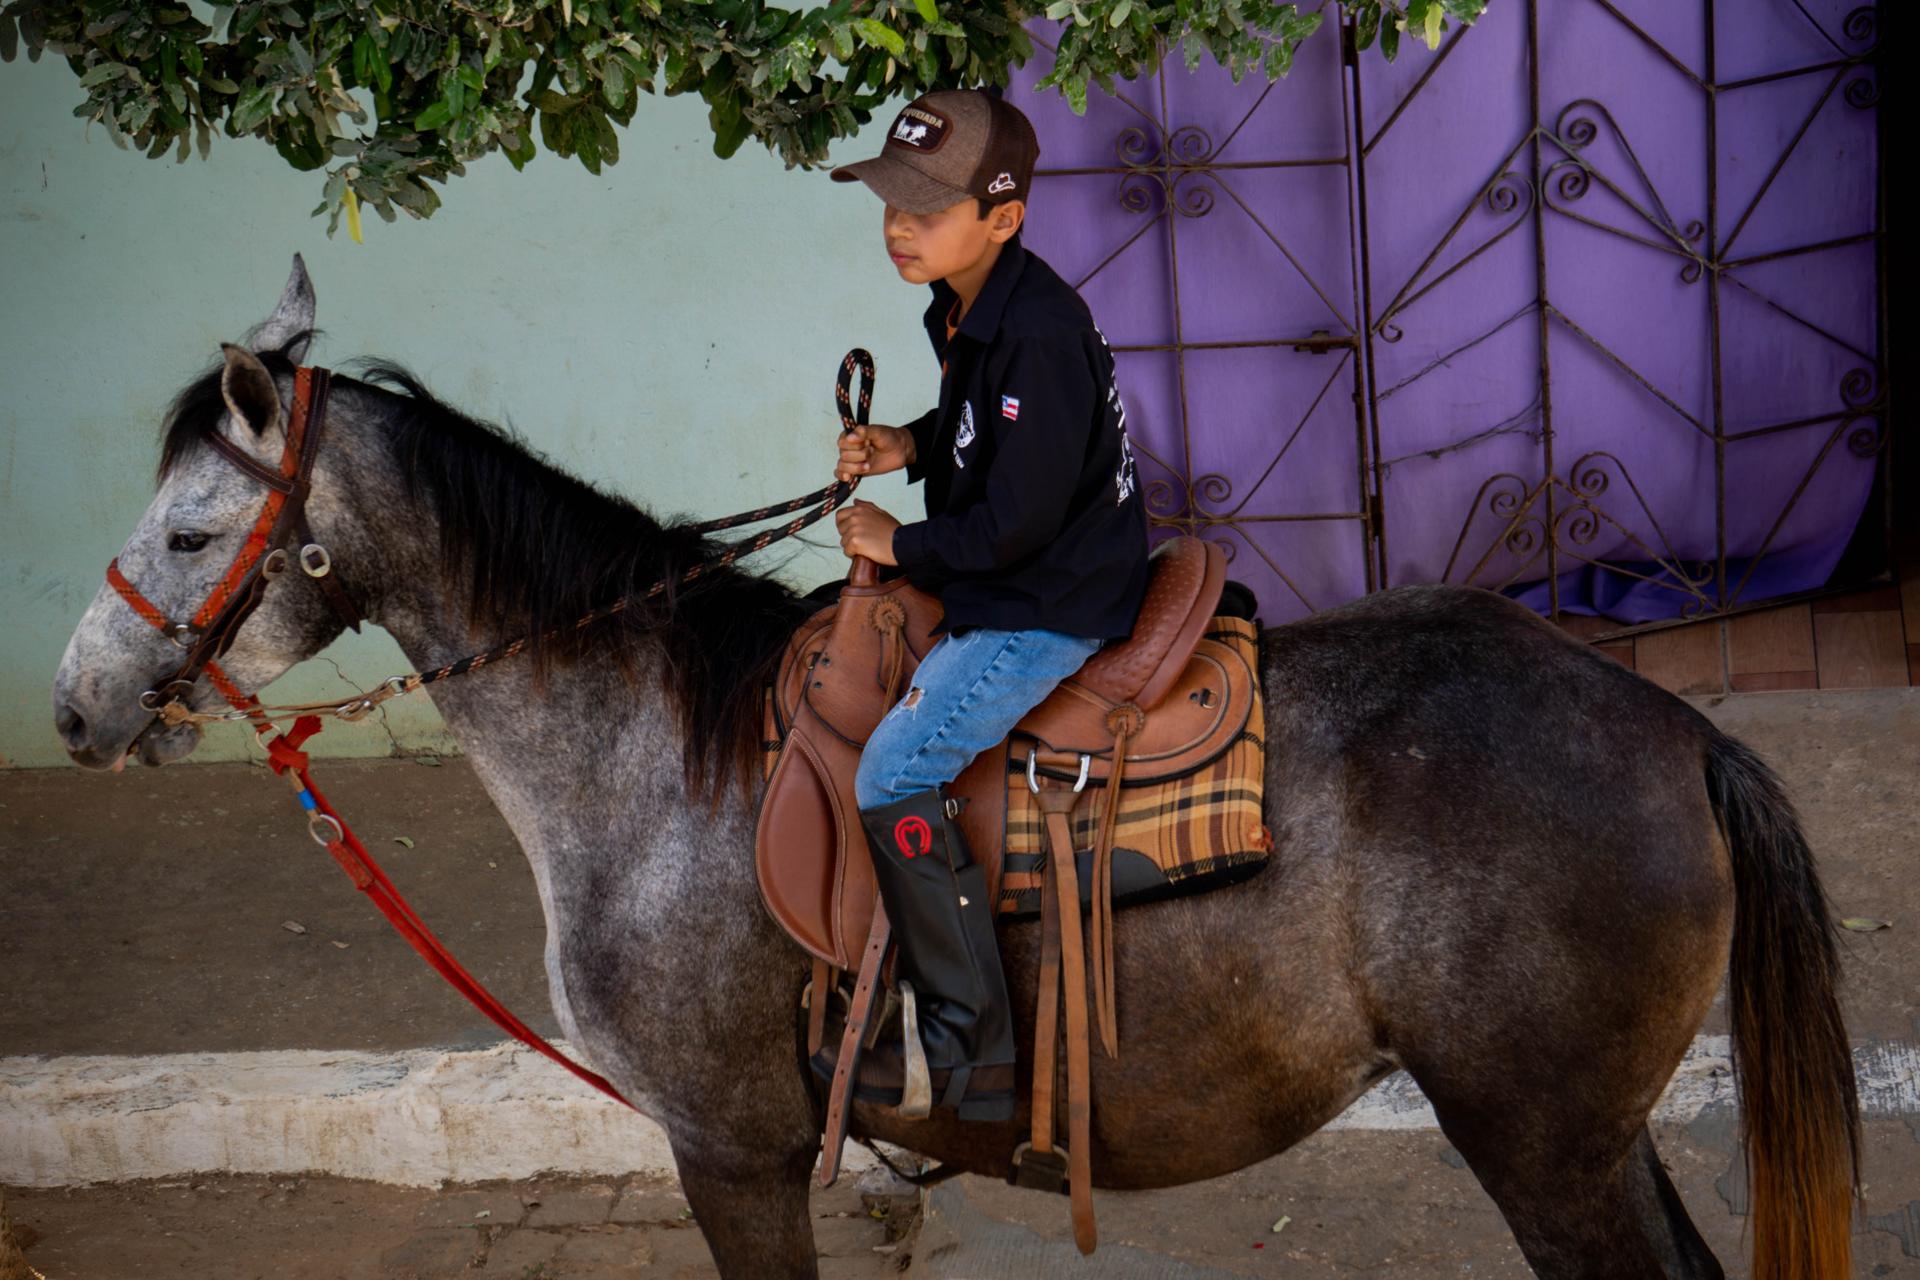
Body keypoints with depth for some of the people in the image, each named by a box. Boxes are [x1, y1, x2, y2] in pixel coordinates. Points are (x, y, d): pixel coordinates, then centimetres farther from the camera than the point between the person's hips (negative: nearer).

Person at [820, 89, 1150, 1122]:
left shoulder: (1037, 336, -28)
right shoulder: (964, 307, 4)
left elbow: (1018, 518, -27)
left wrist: (902, 545, -13)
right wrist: (909, 448, 4)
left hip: (1047, 611, -11)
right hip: (995, 587, 11)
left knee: (893, 780, -16)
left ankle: (973, 1054, -7)